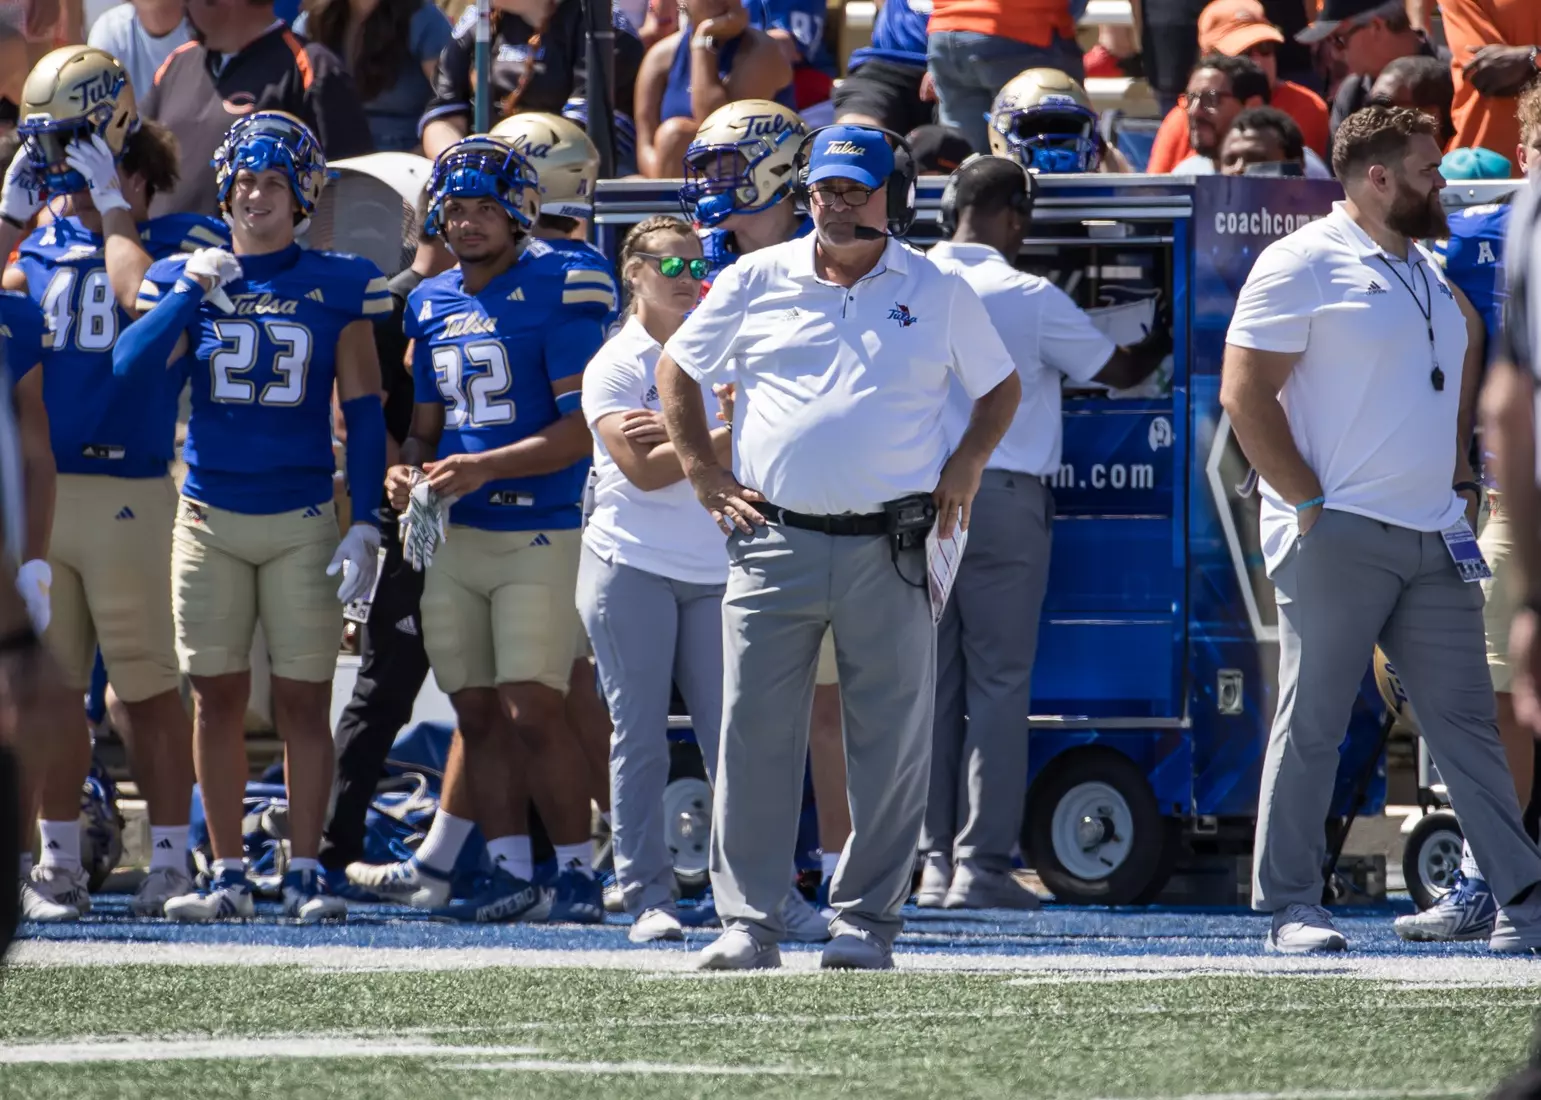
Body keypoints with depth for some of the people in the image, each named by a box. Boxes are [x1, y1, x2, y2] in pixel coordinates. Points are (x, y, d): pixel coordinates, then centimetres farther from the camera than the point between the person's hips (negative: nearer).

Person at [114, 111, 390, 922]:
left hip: (302, 521, -1)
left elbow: (364, 415, 2)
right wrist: (193, 292, -17)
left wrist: (367, 527, -5)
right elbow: (131, 368, -10)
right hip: (210, 515, 2)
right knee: (217, 698, 3)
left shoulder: (338, 287, 2)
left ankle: (305, 875, 5)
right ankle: (228, 876, 10)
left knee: (303, 701, -1)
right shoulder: (185, 278, 5)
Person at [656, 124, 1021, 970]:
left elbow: (1000, 387, 21)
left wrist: (966, 464, 5)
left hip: (890, 549, 0)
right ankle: (748, 921, 0)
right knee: (754, 738, -3)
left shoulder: (938, 294, 9)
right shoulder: (756, 283, 9)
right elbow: (676, 369, 19)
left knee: (891, 743, 0)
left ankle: (867, 918, 8)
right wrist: (701, 471, 9)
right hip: (774, 542, 0)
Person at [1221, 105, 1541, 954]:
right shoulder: (1304, 265, -6)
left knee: (1466, 719, 6)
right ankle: (1290, 907, 1)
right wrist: (1310, 504, -13)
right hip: (1338, 536, -7)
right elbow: (1245, 394, -11)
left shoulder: (1425, 271, 19)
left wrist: (1457, 494, 15)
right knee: (1312, 722, -3)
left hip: (1433, 537, 7)